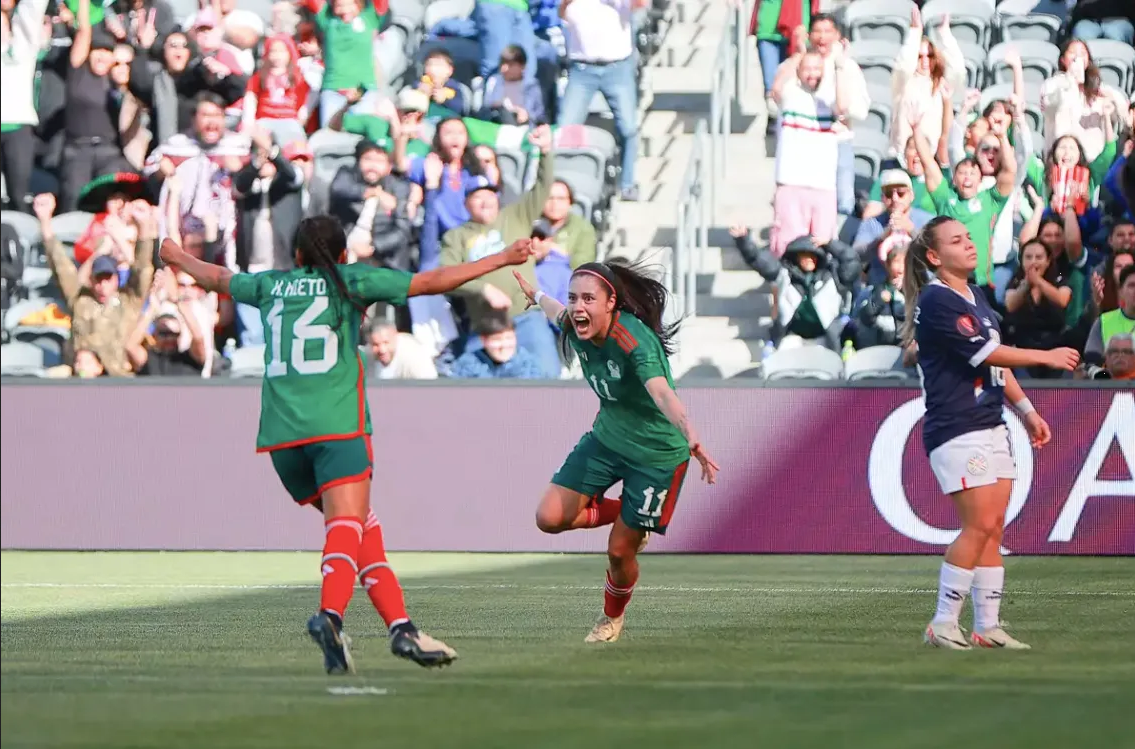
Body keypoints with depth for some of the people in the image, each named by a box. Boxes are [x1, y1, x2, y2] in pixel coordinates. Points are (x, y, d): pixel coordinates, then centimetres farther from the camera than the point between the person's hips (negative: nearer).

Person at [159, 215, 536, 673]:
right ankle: (330, 614, -41)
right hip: (336, 424, -5)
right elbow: (432, 282, 6)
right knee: (347, 525, -16)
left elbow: (217, 278, 38)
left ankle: (400, 625, 5)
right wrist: (502, 259, 13)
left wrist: (179, 257, 58)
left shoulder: (271, 285, 19)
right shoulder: (350, 280, 8)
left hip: (280, 432, 5)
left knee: (365, 530, 11)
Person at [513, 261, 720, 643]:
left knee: (619, 551, 1)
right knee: (550, 518, -7)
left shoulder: (634, 340, -34)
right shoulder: (576, 328, -12)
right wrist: (536, 295, 39)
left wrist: (691, 438, -69)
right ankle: (623, 515, 21)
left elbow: (662, 392, -51)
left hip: (657, 452, -6)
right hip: (606, 439, 7)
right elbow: (559, 313, 16)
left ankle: (612, 618, 33)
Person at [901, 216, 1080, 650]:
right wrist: (1048, 357, -9)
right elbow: (988, 354, -18)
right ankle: (943, 625, -5)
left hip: (991, 427, 9)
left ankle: (987, 626, 8)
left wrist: (1027, 411, 22)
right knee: (979, 525, -12)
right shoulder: (937, 301, -15)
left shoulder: (976, 297, 15)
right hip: (956, 431, -9)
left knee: (993, 529, 6)